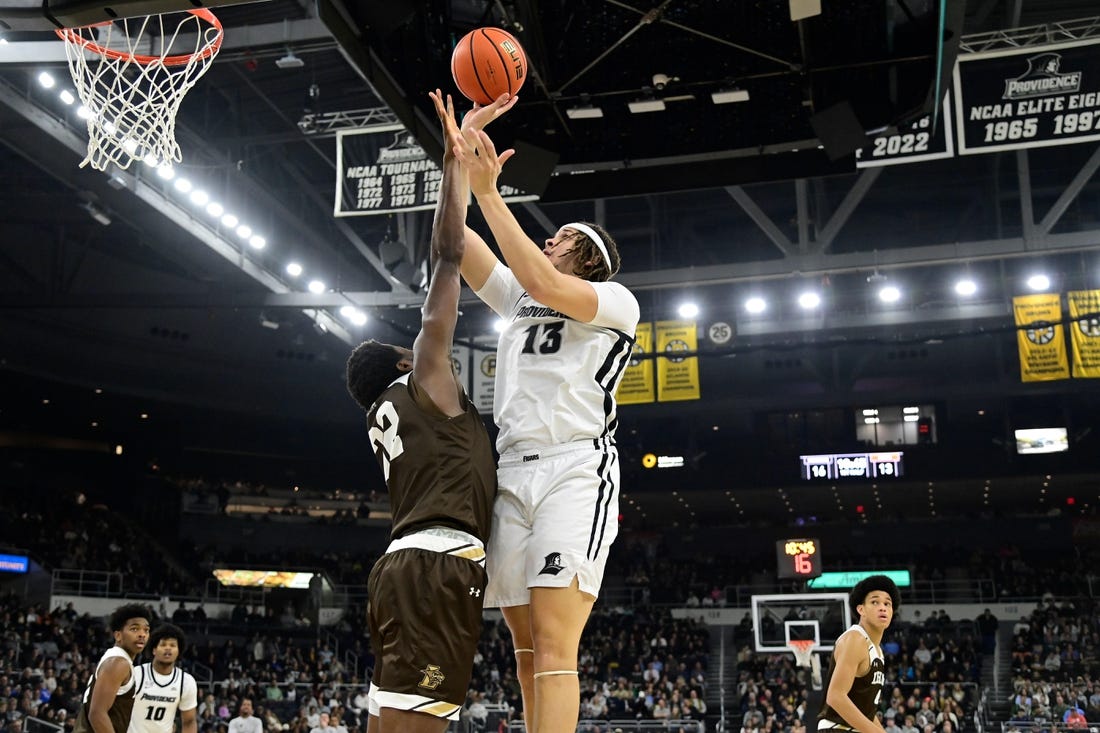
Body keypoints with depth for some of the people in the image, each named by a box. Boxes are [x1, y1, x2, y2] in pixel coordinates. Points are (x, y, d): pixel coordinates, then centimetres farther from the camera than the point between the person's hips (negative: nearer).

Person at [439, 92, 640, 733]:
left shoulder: (617, 302, 6)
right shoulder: (517, 299, 24)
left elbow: (546, 286, -13)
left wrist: (487, 191, -13)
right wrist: (457, 151, 6)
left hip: (577, 470, -6)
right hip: (513, 471, 6)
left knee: (554, 646, -16)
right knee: (529, 650, 5)